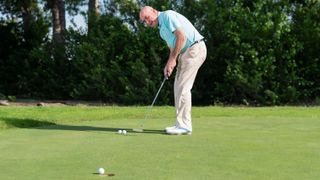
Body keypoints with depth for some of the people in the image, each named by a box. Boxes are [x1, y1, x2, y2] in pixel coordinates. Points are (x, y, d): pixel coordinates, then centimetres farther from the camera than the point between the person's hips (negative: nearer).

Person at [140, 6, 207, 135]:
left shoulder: (168, 15, -10)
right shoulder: (161, 28, 18)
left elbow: (181, 37, -19)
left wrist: (172, 59, -14)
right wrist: (169, 65, 0)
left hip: (194, 49, -10)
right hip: (186, 52, 10)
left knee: (183, 88, -11)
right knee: (179, 88, 10)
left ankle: (184, 125, -9)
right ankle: (181, 124, 13)